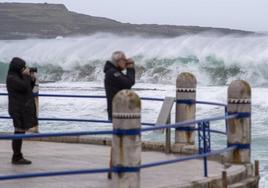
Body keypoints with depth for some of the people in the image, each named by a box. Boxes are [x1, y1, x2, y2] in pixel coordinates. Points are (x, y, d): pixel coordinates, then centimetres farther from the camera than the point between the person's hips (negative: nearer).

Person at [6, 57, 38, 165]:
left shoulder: (18, 77, 16)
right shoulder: (11, 78, -13)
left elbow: (29, 88, 21)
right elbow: (24, 87, -22)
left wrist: (32, 79, 6)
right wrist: (26, 76, -10)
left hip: (23, 109, 10)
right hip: (19, 110, -10)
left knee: (20, 133, 11)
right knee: (19, 132, -8)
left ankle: (18, 156, 16)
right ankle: (16, 158, -5)